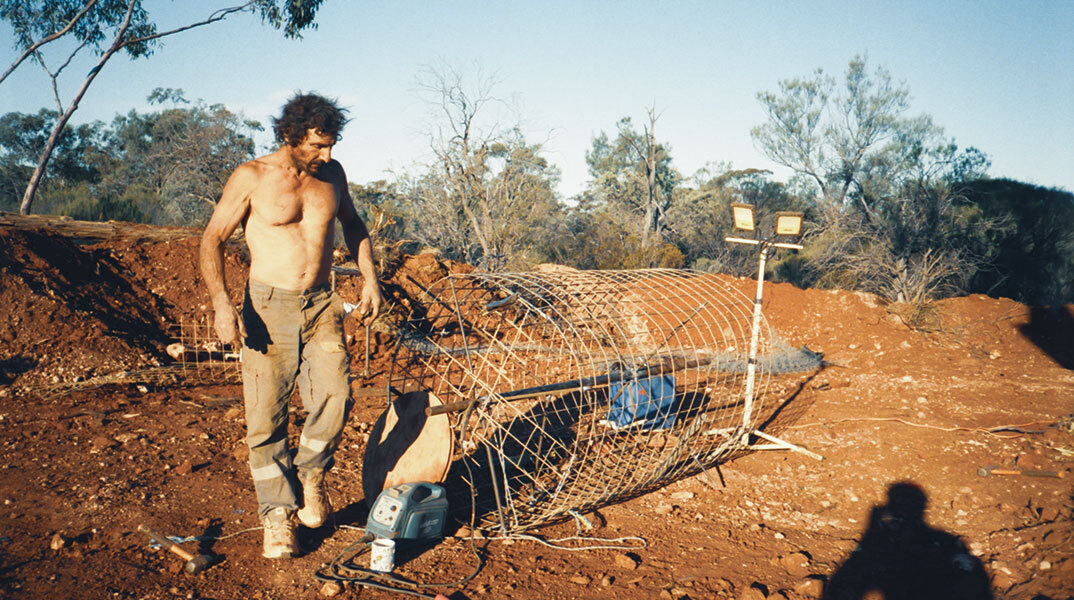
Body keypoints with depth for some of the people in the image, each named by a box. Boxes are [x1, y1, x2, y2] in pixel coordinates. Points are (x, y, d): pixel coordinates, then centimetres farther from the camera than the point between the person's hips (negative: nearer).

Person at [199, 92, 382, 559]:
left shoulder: (331, 174, 8)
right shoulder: (251, 178, -4)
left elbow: (353, 225, 24)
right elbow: (212, 239, -4)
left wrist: (369, 277, 11)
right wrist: (221, 303, -17)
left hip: (320, 306, 3)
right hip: (267, 307, -3)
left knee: (335, 394, -16)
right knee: (266, 414, -2)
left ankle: (309, 474, 10)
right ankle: (277, 513, 12)